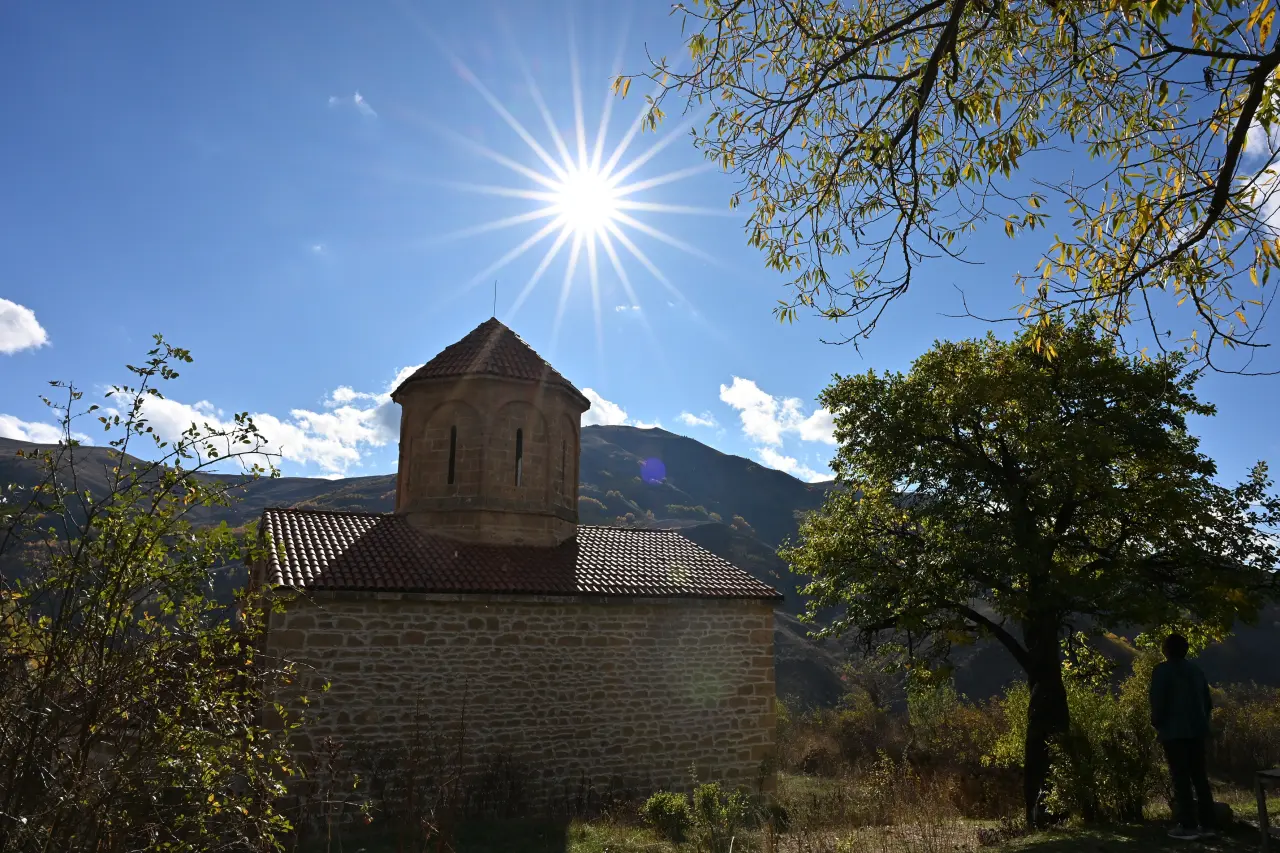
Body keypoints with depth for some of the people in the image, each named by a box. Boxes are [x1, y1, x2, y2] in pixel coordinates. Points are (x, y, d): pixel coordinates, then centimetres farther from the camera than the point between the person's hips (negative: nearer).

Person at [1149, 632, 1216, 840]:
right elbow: (1208, 702, 16)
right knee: (1200, 777, 11)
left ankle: (1187, 826, -4)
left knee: (1181, 779, -4)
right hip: (1197, 730, 7)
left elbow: (1158, 701, -13)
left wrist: (1157, 723, 1)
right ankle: (1206, 824, 13)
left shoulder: (1162, 670, -7)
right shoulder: (1196, 671, 14)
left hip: (1174, 731, -7)